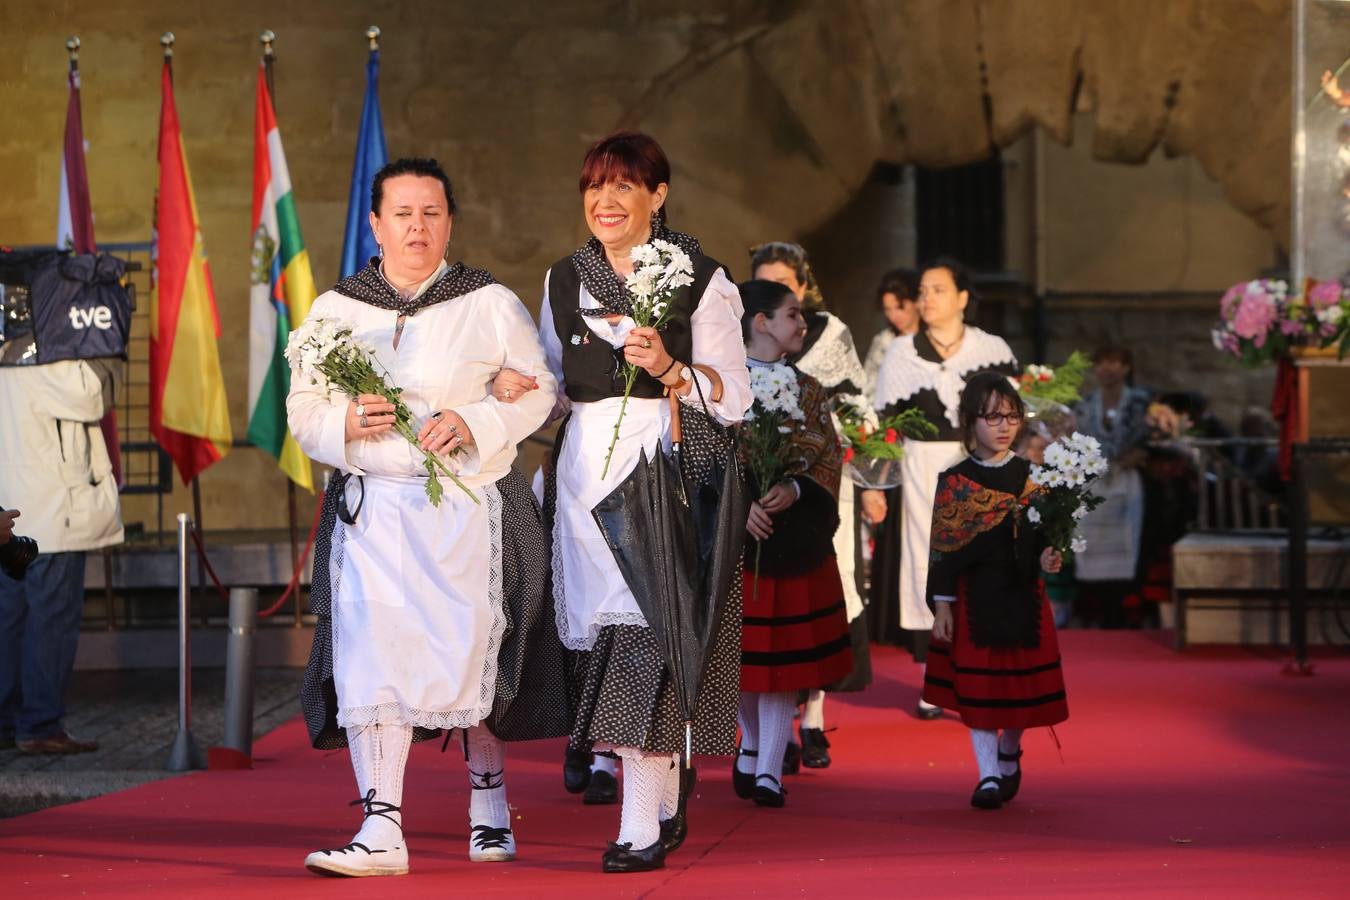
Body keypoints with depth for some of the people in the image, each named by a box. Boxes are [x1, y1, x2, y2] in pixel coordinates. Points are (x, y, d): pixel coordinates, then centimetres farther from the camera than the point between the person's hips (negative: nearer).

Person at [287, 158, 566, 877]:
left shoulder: (490, 304, 2)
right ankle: (381, 828, -8)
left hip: (469, 503, -1)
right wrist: (347, 421, -12)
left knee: (466, 650, 2)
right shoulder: (336, 307, 9)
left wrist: (474, 423, -12)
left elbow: (539, 388, 4)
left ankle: (488, 796, 27)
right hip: (372, 506, 2)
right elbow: (302, 410, 11)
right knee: (371, 657, -9)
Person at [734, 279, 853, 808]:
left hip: (796, 537, 2)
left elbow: (829, 457, 5)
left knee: (784, 653, -2)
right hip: (736, 535, -2)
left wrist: (793, 490, -14)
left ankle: (769, 770, 1)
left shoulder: (808, 391, 12)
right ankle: (751, 744, 28)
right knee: (742, 648, 4)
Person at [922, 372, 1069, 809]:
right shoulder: (954, 482, -1)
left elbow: (1043, 534, 6)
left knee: (1021, 684, 7)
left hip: (1022, 595, 2)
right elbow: (942, 548, -2)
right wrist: (942, 605, -6)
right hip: (973, 597, -2)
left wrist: (1048, 557, -16)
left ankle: (1008, 756, 32)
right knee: (977, 688, -3)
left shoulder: (1030, 477, 4)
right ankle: (988, 775, 3)